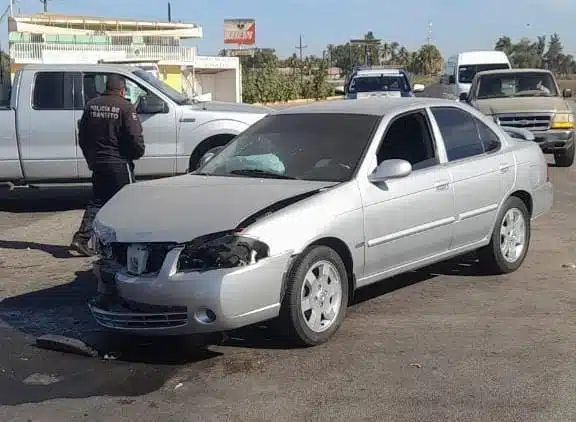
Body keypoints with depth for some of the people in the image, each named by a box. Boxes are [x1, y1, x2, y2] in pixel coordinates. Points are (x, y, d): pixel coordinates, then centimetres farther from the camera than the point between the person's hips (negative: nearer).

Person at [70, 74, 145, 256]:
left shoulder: (91, 105, 7)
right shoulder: (125, 107, -11)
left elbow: (82, 136, 12)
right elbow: (135, 137, -16)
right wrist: (138, 153, 4)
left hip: (97, 163, 6)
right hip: (119, 163, -6)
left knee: (97, 201, 12)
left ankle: (82, 237, 0)